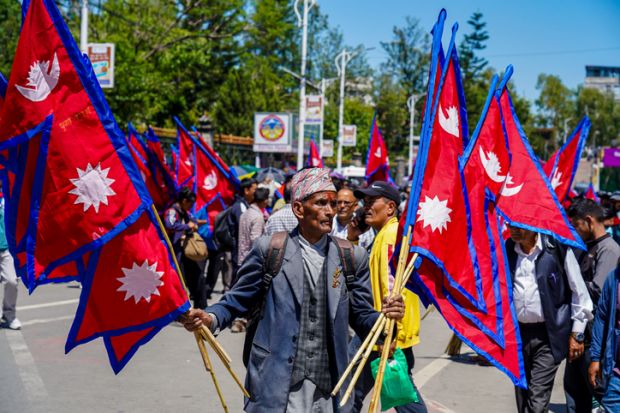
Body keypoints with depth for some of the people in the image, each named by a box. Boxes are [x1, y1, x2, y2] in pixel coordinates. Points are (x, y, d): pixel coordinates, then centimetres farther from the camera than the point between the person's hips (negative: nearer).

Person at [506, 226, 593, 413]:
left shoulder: (557, 248, -7)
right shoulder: (507, 250, 4)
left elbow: (579, 291, -1)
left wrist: (577, 334, -3)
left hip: (548, 336, -4)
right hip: (517, 334, 4)